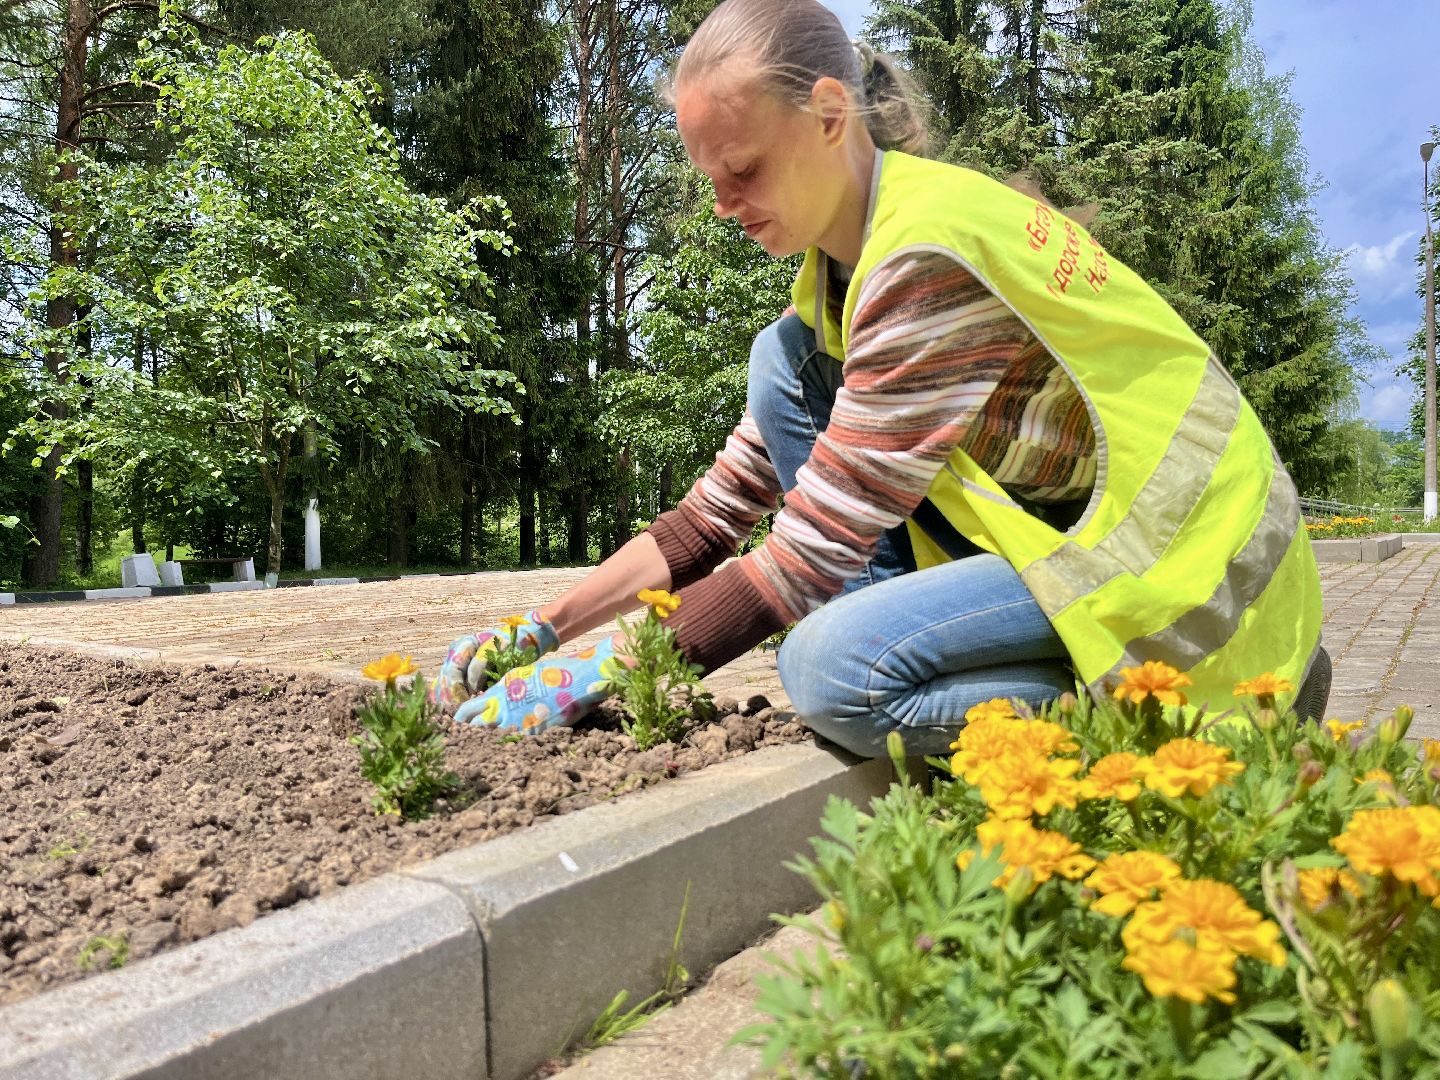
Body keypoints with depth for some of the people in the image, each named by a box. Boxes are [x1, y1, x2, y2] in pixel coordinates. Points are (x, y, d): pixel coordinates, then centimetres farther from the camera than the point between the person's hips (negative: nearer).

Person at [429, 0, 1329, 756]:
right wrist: (544, 630, -3)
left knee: (833, 666, -28)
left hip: (1192, 557, -8)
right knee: (787, 360, -3)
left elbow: (805, 560, -25)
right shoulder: (845, 260, 3)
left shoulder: (928, 256, -25)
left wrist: (591, 675, -18)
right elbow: (719, 512, 2)